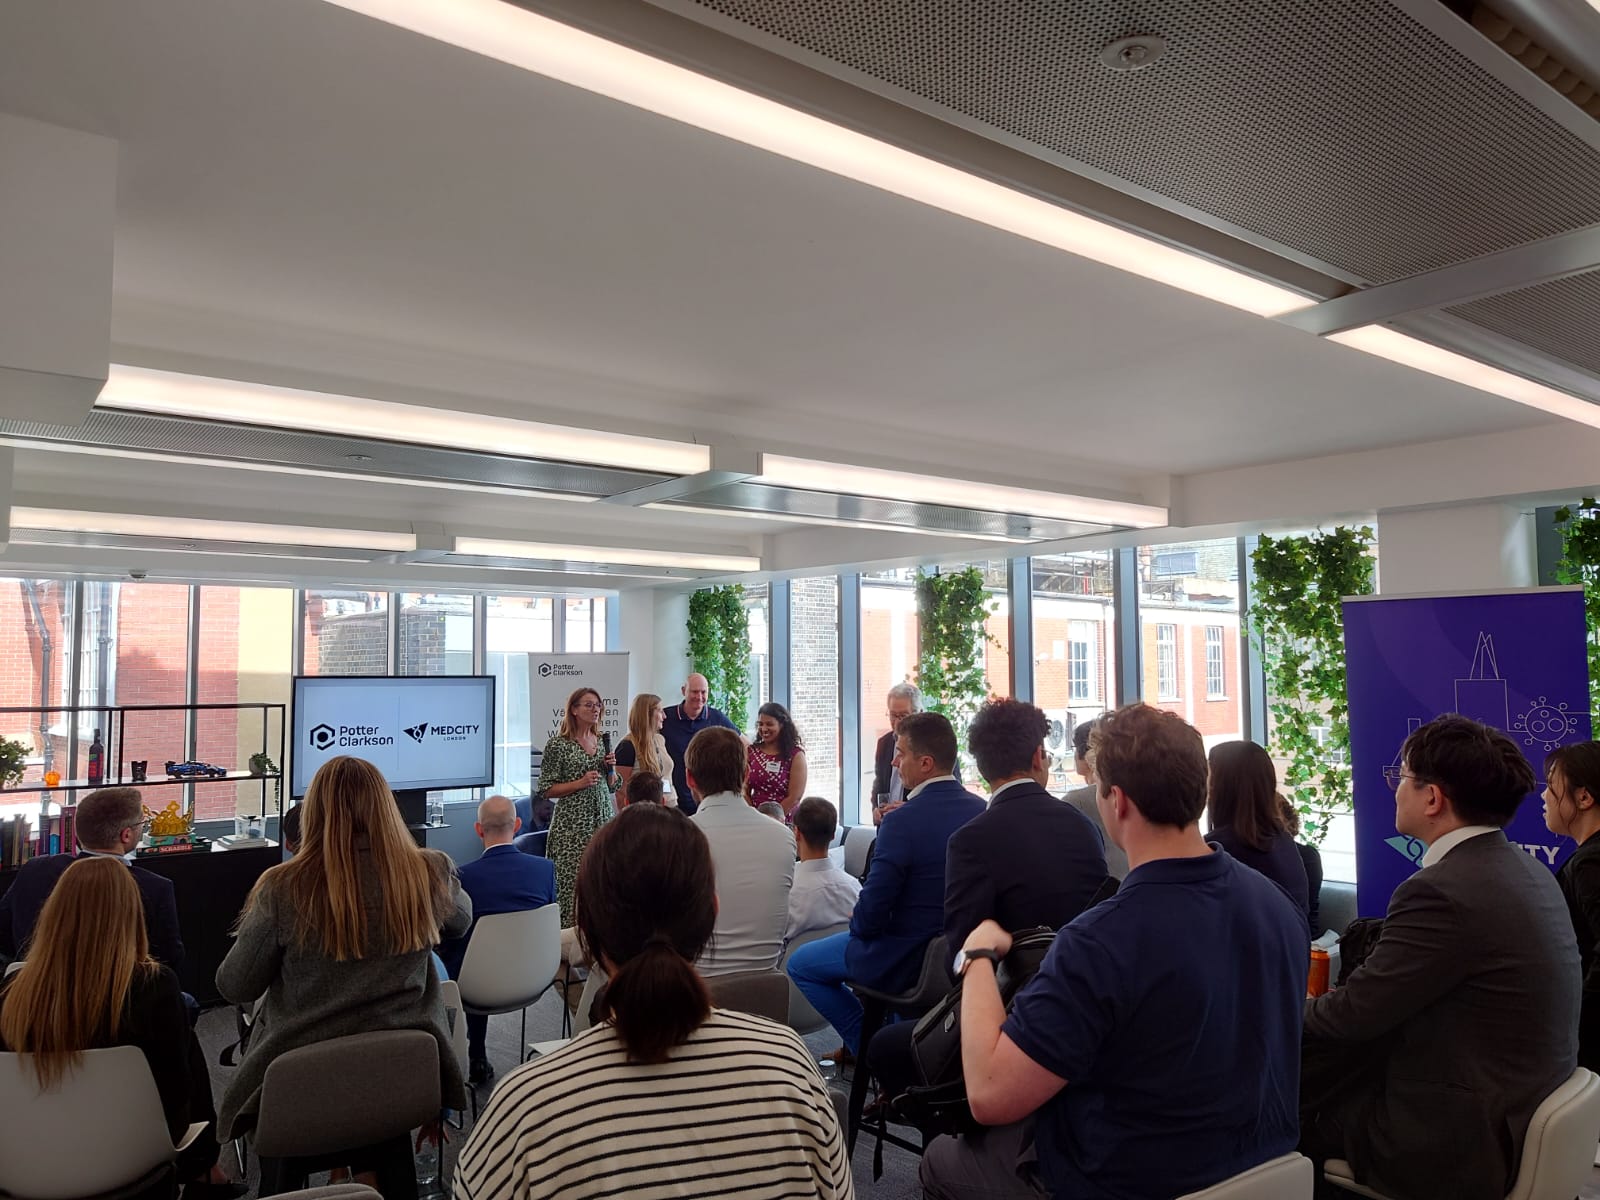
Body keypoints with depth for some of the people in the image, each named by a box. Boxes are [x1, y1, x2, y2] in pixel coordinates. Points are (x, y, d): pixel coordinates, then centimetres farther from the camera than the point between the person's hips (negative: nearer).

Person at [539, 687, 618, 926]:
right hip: (572, 825, -5)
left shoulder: (602, 742, 12)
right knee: (573, 883, -6)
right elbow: (546, 789, -6)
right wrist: (580, 783, -16)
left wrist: (610, 768, -1)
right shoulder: (558, 744, -6)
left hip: (603, 819, 5)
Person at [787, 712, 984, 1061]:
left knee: (800, 963, 12)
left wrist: (859, 924, -1)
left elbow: (871, 914, -23)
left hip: (905, 959, -7)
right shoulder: (980, 811, -6)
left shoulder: (902, 821, -27)